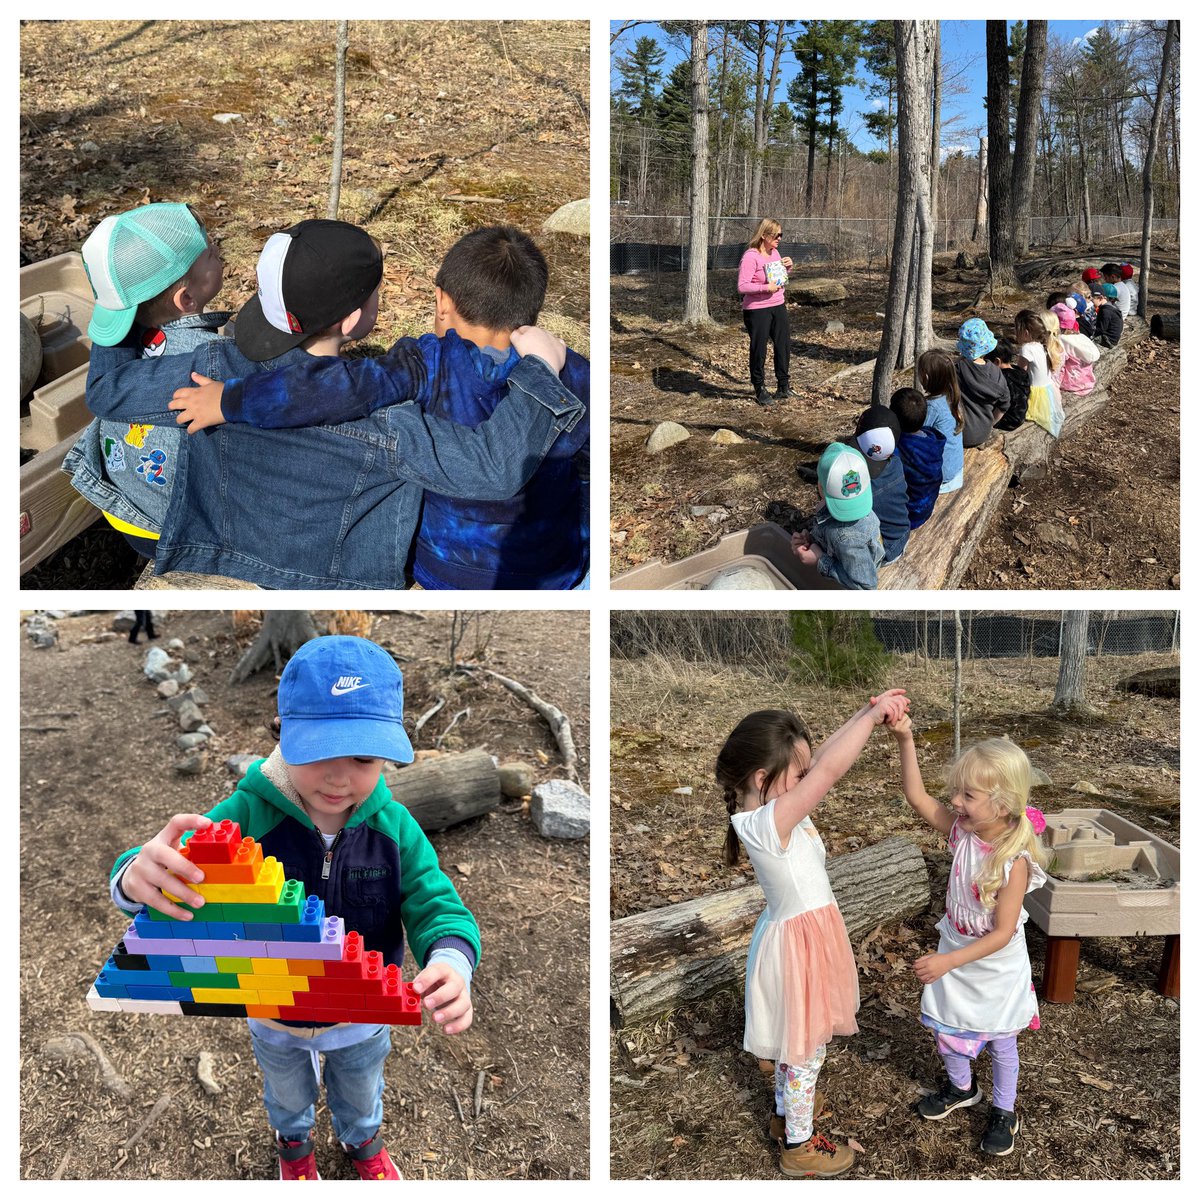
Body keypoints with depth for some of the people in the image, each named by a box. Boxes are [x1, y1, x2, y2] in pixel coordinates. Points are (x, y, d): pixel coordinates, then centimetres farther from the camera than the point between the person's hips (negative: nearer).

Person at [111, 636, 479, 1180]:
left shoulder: (394, 826, -26)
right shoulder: (247, 815, -31)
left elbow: (435, 905, -24)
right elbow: (185, 863, -33)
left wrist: (450, 961, -48)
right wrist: (136, 877, -60)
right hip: (274, 1018, 0)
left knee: (360, 1093, 34)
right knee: (287, 1093, 34)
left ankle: (363, 1141, 69)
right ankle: (293, 1142, 69)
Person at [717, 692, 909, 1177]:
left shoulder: (772, 807, -7)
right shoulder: (768, 824, -33)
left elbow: (820, 759, -1)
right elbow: (829, 770, -39)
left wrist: (867, 713, -10)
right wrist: (872, 717, -29)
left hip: (803, 934, 9)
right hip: (800, 942, -9)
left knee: (797, 1037, 27)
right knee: (807, 1045, 11)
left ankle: (786, 1109, 48)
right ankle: (798, 1145, 30)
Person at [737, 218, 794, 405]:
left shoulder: (775, 253, 9)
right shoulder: (750, 257, -16)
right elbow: (742, 287, -21)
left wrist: (787, 267, 4)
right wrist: (765, 288, -27)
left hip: (778, 306, 8)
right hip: (757, 310, -8)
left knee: (783, 346, 11)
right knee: (759, 350, 1)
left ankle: (783, 387, 24)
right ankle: (760, 390, 14)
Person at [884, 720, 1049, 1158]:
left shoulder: (1014, 860, -32)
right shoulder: (961, 832, -17)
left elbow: (1002, 934, -29)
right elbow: (917, 797, -20)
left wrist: (948, 961, -33)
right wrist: (905, 740, -32)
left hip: (996, 968, -5)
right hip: (954, 957, 5)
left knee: (1000, 1042, 18)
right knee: (948, 1028, 23)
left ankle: (1004, 1110, 42)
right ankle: (960, 1087, 51)